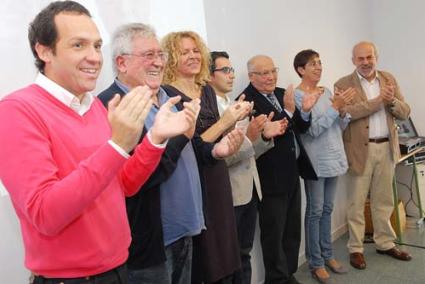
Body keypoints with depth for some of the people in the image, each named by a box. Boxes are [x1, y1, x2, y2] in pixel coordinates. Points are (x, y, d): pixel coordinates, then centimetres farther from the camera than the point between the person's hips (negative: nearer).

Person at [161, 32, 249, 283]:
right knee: (199, 259, 7)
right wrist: (224, 122, -21)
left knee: (222, 253, 17)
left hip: (218, 177, 7)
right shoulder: (168, 95, -14)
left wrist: (231, 135, -4)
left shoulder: (208, 90, 8)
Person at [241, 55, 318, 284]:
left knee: (292, 230, 18)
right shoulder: (247, 101, -14)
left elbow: (299, 129, 12)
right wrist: (288, 111, -26)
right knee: (274, 233, 6)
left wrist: (305, 111, -7)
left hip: (292, 171, 8)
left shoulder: (282, 94, 9)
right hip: (272, 177, -8)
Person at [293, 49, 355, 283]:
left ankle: (327, 255, 28)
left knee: (327, 209, 15)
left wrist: (342, 111, -9)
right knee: (315, 211, 3)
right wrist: (335, 106, -21)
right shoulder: (297, 96, -12)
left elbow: (340, 126, 10)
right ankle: (315, 262, 15)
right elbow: (313, 129, -19)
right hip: (315, 162, -7)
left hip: (333, 158, 7)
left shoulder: (326, 91, 9)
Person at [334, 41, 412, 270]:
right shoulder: (343, 84, -5)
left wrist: (392, 101, -15)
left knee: (384, 200, 16)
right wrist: (379, 100, -21)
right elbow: (346, 112, -22)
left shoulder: (389, 79, 9)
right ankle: (355, 249, 17)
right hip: (361, 150, -4)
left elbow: (405, 113, 6)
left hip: (387, 147, 5)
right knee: (357, 202, 5)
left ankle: (385, 243, 32)